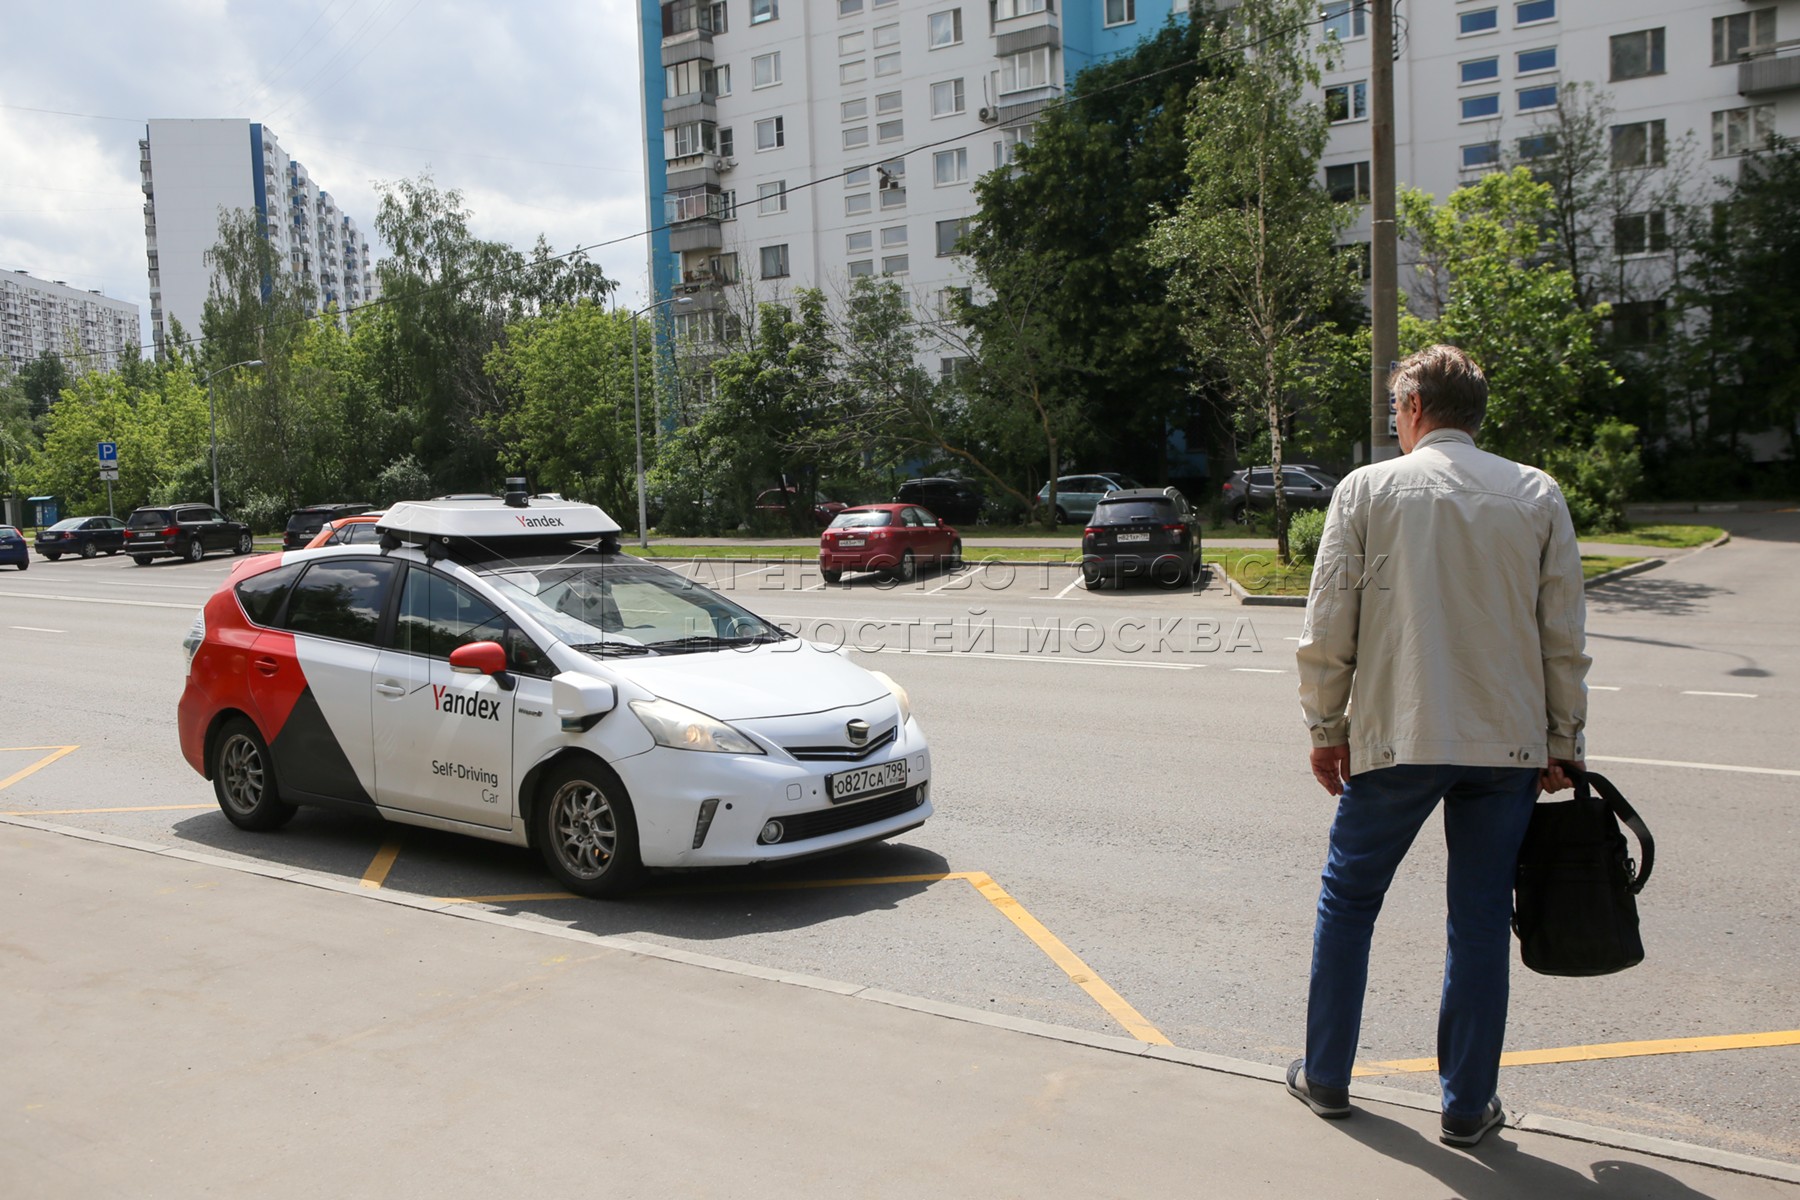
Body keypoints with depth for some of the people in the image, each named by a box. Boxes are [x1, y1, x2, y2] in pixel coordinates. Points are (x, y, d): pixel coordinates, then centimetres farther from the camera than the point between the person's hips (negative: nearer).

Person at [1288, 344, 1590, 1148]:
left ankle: (1325, 1077, 24)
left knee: (1347, 901, 14)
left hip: (1395, 738, -2)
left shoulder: (1367, 489, -3)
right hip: (1510, 743, 2)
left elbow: (1328, 629, -4)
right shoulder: (1537, 495, 3)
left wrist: (1326, 727, 6)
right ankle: (1467, 1106, 19)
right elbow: (1565, 636, 4)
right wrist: (1563, 742, 12)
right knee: (1482, 920, 11)